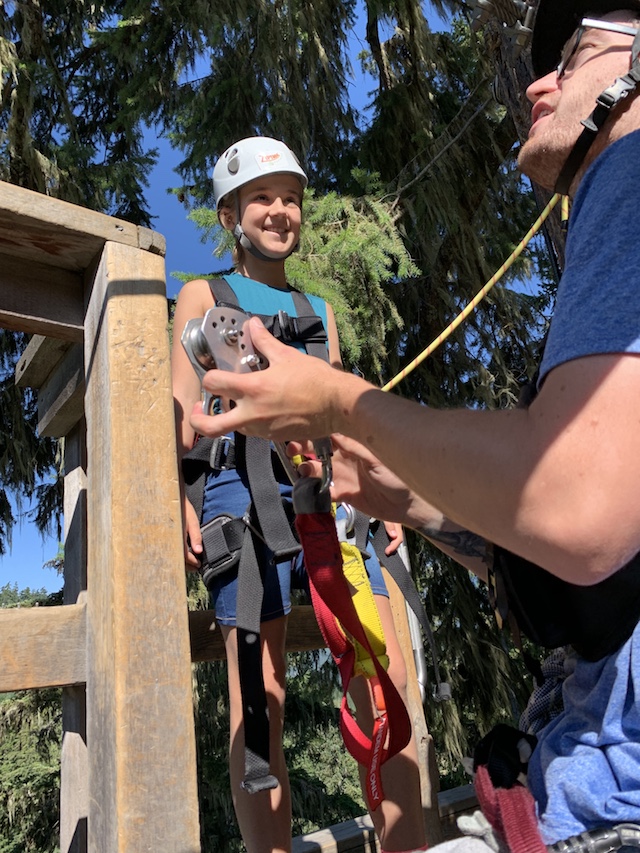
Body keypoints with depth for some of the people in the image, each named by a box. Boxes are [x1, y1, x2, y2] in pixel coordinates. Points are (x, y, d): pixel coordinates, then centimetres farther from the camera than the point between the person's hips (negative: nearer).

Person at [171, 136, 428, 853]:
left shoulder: (319, 308, 28)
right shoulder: (203, 295, 16)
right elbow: (182, 411, 6)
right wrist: (178, 501, -10)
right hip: (245, 484, -3)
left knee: (386, 680, -5)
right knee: (259, 700, -4)